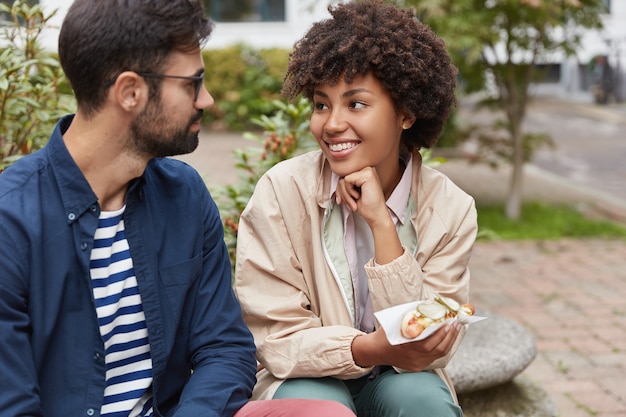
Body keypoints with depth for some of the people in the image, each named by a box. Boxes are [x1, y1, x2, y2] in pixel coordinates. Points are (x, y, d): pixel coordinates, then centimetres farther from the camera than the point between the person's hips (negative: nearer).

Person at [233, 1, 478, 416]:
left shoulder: (450, 209, -12)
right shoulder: (281, 191, -16)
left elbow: (427, 346, -18)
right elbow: (278, 339, -16)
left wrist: (381, 223, -26)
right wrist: (372, 349, -35)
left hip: (400, 379, 2)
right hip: (310, 378, -1)